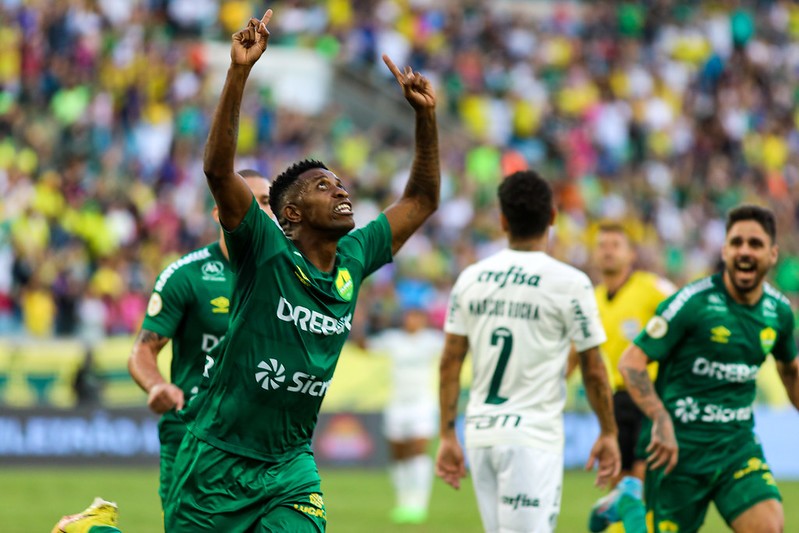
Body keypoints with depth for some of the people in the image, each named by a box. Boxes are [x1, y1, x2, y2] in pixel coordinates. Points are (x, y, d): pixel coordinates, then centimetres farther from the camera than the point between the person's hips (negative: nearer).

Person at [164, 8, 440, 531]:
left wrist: (426, 115, 6)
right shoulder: (266, 255, -11)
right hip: (219, 457, -4)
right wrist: (239, 72, -32)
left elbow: (421, 202, 16)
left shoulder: (353, 261, 4)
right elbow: (218, 170, -25)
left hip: (291, 468, 4)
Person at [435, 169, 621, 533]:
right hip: (533, 435, -5)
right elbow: (593, 370, -2)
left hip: (480, 434, 5)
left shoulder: (470, 279, 4)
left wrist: (447, 436, 11)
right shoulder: (570, 284, -7)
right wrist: (608, 433, 10)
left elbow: (450, 362, 5)